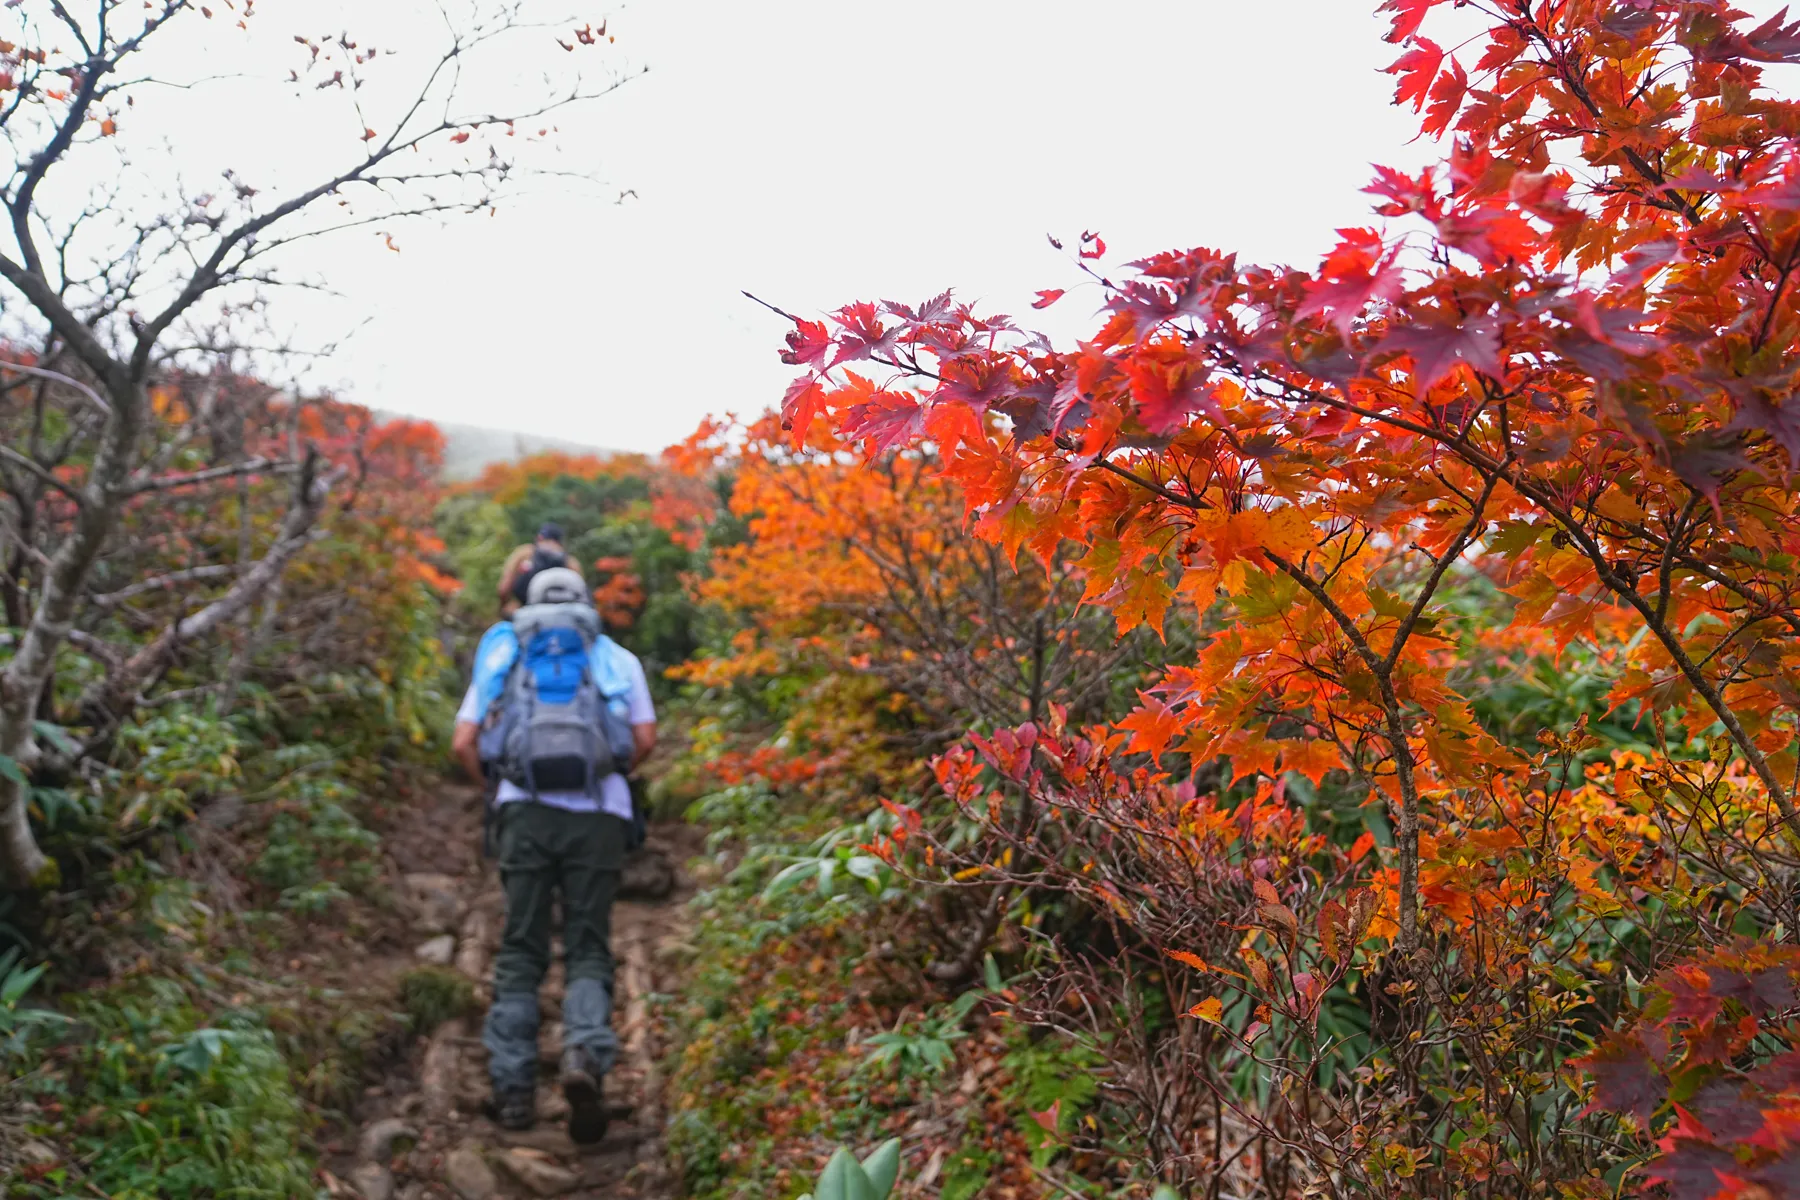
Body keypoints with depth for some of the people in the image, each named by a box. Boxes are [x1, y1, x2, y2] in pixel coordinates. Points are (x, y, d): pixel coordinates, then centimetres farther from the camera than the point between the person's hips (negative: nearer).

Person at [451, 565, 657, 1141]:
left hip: (527, 809, 0)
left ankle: (513, 1087, 6)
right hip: (600, 813, 0)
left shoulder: (504, 654, 17)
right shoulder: (617, 658, 16)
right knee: (588, 949, 5)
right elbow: (644, 739, 7)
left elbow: (464, 744, 9)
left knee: (520, 950, 9)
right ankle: (586, 1053, -20)